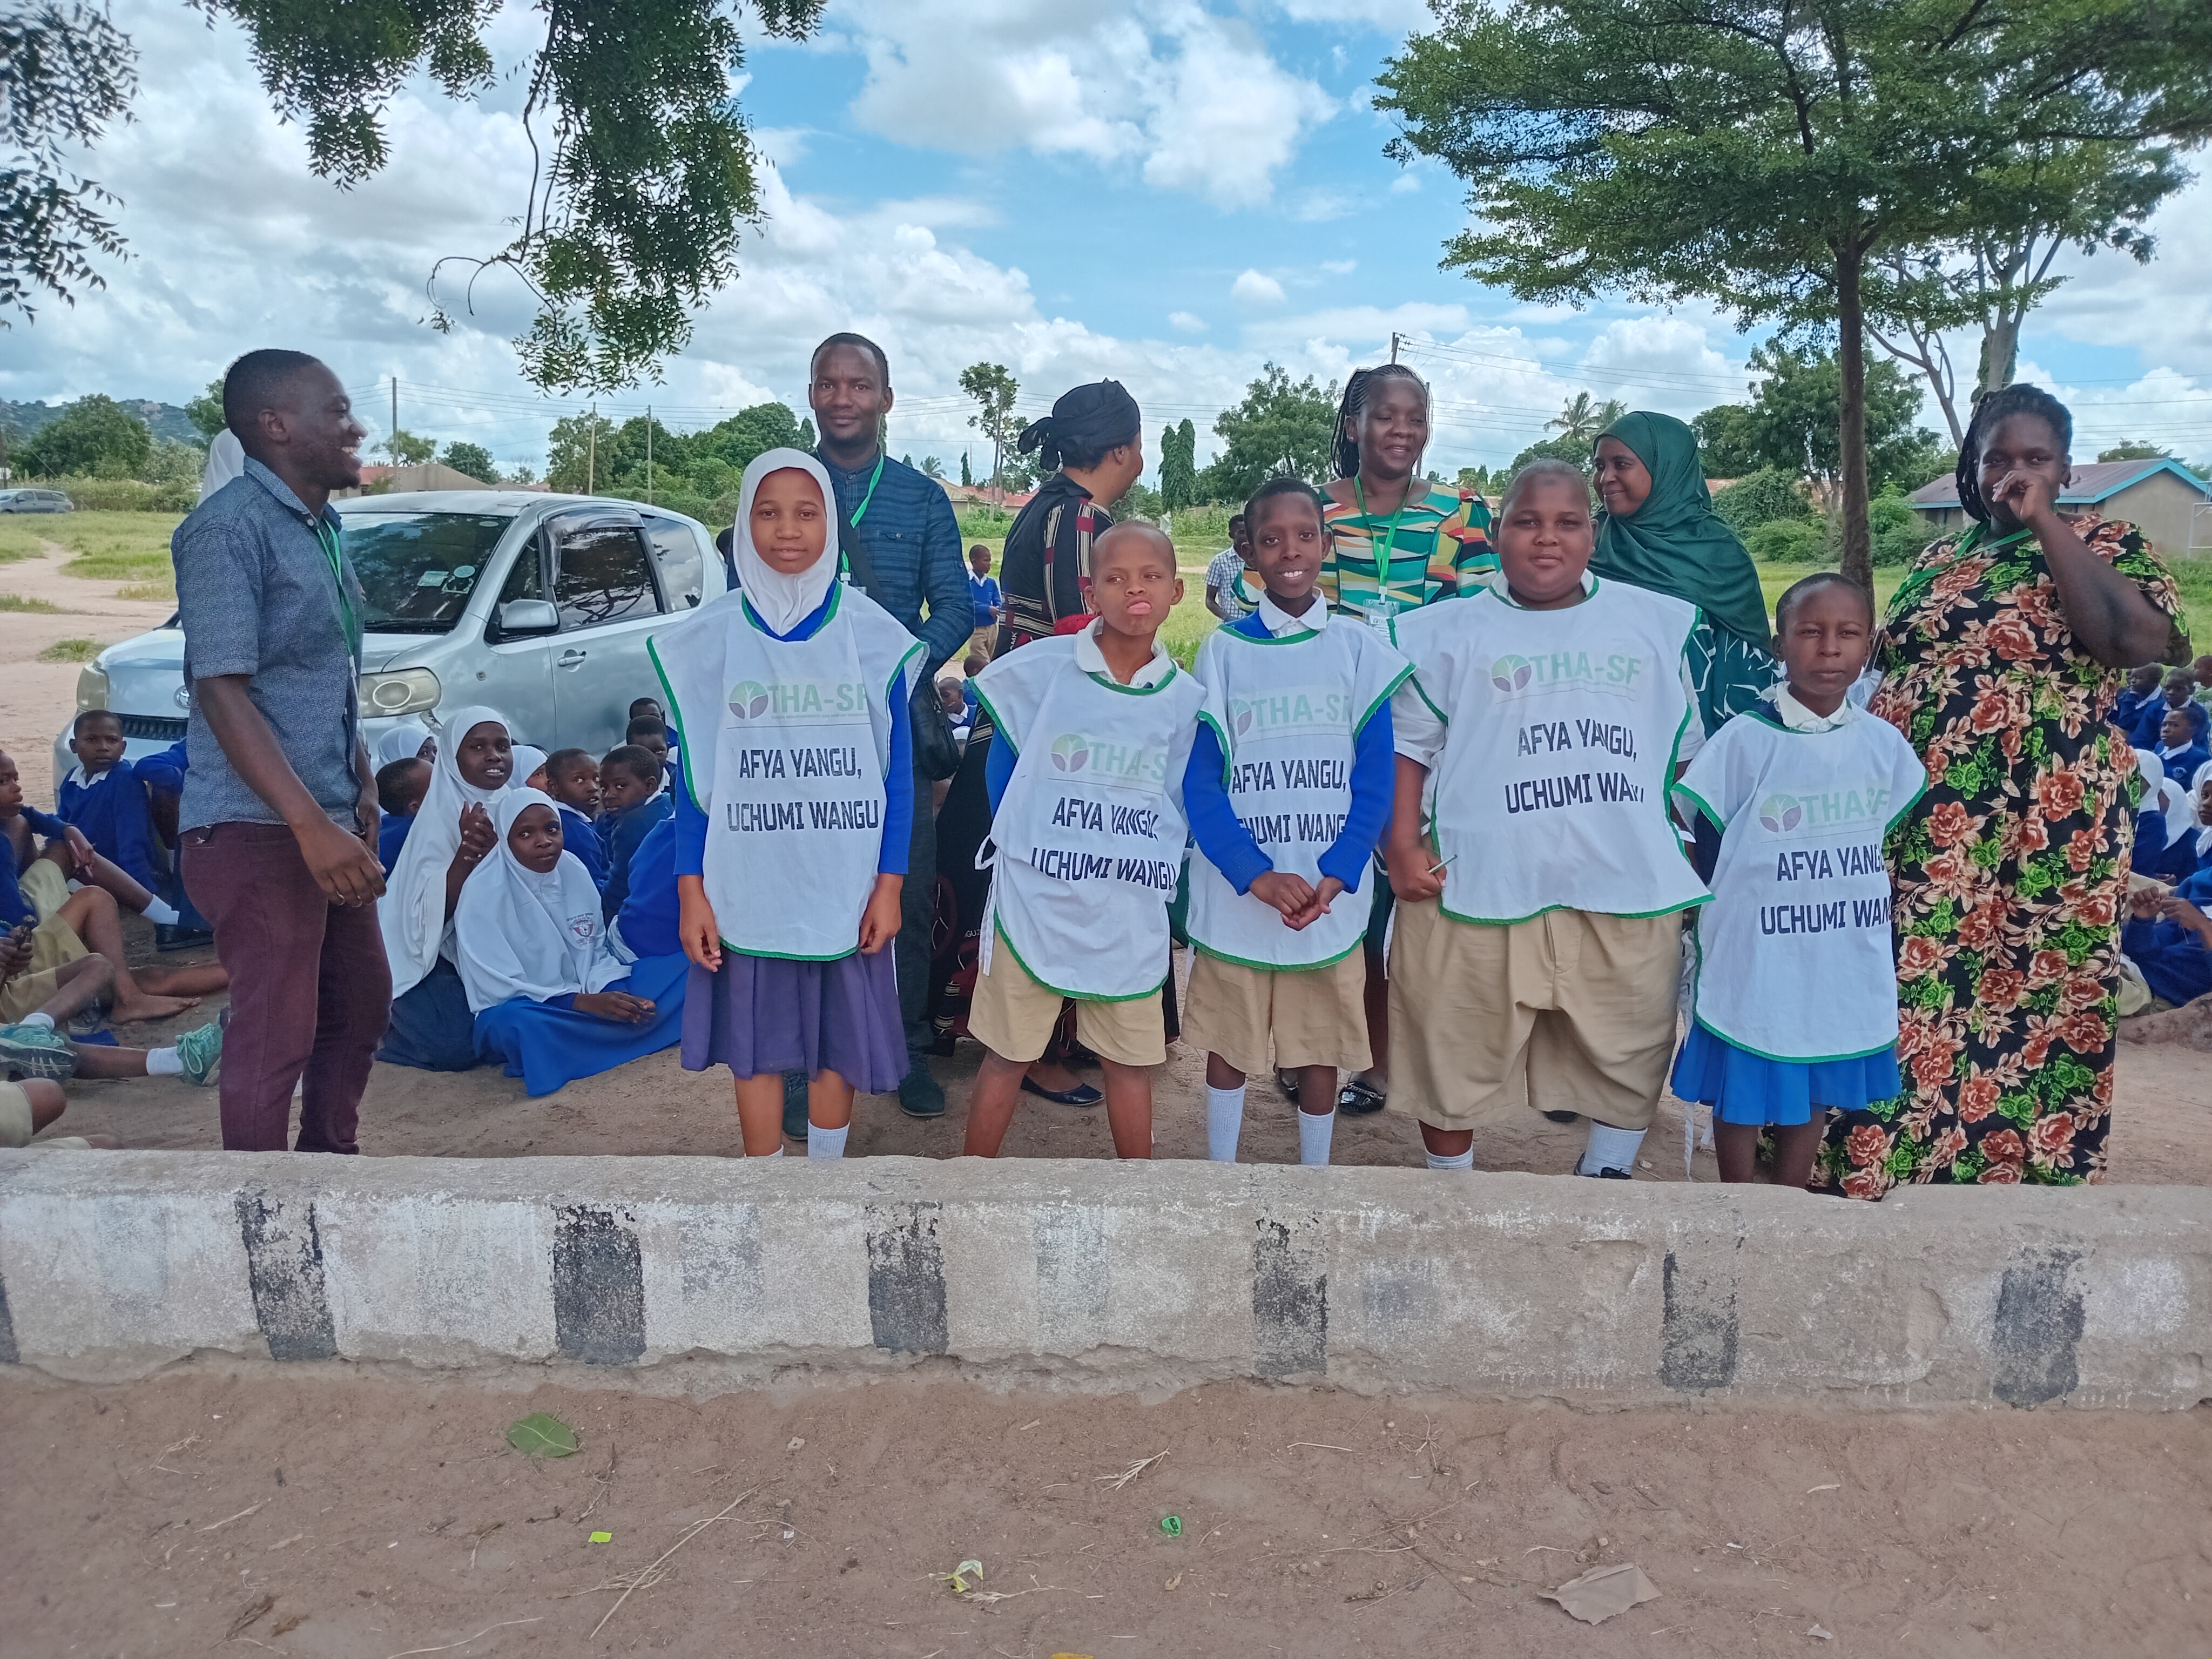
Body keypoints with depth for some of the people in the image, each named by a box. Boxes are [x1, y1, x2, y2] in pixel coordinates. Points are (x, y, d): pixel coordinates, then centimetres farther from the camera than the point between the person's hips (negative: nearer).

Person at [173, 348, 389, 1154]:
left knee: (360, 1003, 18)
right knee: (276, 1034, -2)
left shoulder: (322, 526, 14)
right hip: (257, 828, -9)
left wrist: (361, 787, 12)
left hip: (329, 821, 9)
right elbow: (222, 689, -21)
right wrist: (312, 824, -27)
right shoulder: (230, 527, -14)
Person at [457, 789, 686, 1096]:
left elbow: (599, 952, 5)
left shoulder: (573, 870, -2)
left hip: (591, 996, 5)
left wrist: (614, 996, -17)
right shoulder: (482, 895, -15)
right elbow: (501, 989, -17)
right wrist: (585, 1002, -27)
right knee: (518, 1025, -42)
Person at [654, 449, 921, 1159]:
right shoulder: (711, 636, -1)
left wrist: (890, 884, -3)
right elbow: (695, 775, 1)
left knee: (838, 1044, 11)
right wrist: (690, 890, -3)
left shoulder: (872, 633, -2)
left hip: (846, 888, 0)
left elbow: (897, 772, 1)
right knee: (756, 1046, 10)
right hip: (745, 889, 0)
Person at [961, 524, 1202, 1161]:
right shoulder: (1040, 670, -7)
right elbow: (1002, 763, 6)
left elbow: (1187, 806, 10)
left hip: (1131, 917, 2)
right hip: (1033, 902, -2)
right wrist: (1014, 847, 5)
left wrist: (1156, 873, 2)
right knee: (1007, 1055, 10)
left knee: (1131, 1059, 14)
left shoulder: (1186, 700, -1)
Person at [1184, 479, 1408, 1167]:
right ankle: (1219, 1175, 29)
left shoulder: (1359, 650, 2)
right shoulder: (1223, 650, 0)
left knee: (1321, 1045, 11)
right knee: (1227, 1039, 12)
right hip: (1235, 894, 0)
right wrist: (1257, 875, -16)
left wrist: (1333, 878, -13)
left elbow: (1376, 778, -1)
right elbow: (1200, 779, -4)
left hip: (1329, 896, 1)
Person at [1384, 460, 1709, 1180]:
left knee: (1632, 1058, 12)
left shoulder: (1658, 626, 12)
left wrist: (1692, 856, 12)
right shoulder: (1448, 634, 5)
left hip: (1627, 895, 2)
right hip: (1477, 892, -2)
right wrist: (1403, 848, -7)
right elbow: (1408, 748, 3)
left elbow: (1684, 752, 17)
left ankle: (1607, 1177, 33)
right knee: (1455, 1061, 8)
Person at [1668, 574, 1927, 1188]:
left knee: (1815, 1090, 16)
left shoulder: (1883, 742, 2)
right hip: (1755, 959, -4)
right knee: (1743, 1094, 8)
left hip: (1845, 963, 4)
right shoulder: (1747, 739, -12)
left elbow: (1893, 837, 14)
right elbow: (1689, 826, -6)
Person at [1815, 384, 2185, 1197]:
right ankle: (1877, 1163, 18)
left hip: (2040, 840, -4)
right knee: (1894, 1007, 6)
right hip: (1908, 833, 4)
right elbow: (1881, 674, 18)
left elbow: (2137, 640, -16)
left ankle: (2015, 1168, 15)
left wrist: (2043, 522, -11)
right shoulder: (1937, 559, 15)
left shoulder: (2108, 545, 3)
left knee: (2023, 1013, 1)